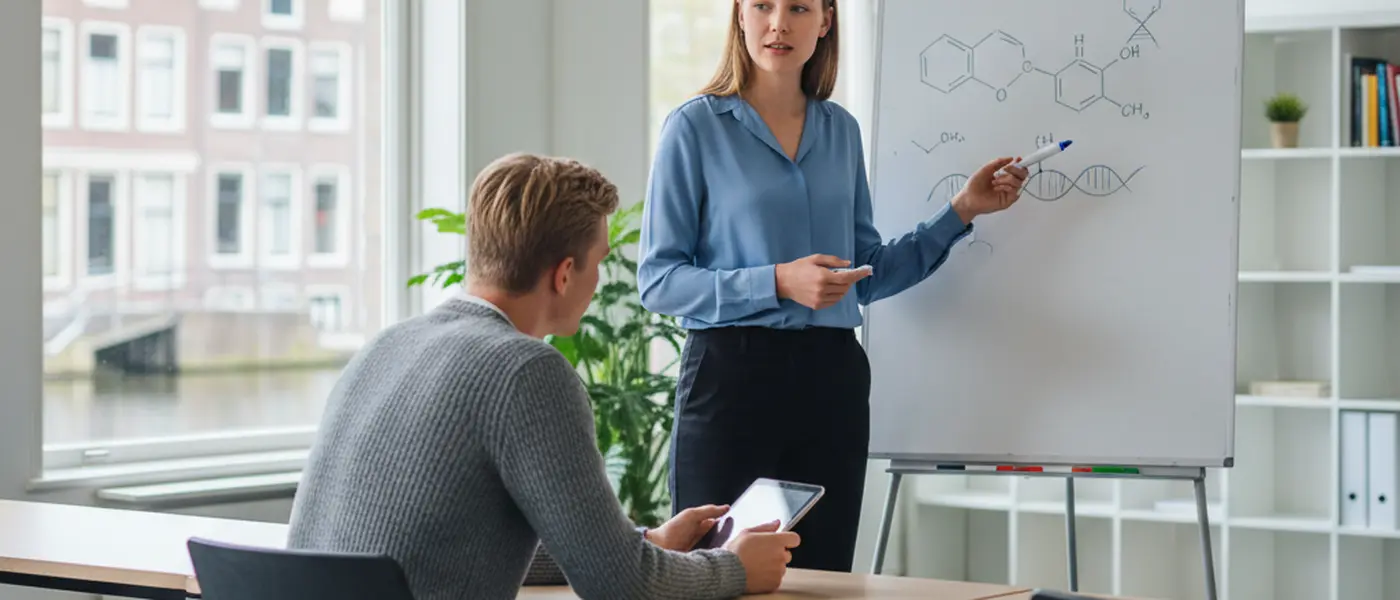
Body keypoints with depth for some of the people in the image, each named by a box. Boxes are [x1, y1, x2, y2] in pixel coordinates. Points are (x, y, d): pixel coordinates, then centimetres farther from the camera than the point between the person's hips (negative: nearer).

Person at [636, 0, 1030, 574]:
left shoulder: (840, 130, 11)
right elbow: (657, 280, -8)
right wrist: (778, 282, -19)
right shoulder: (695, 127, -3)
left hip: (831, 379, 4)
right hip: (732, 374, -4)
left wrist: (962, 210, 10)